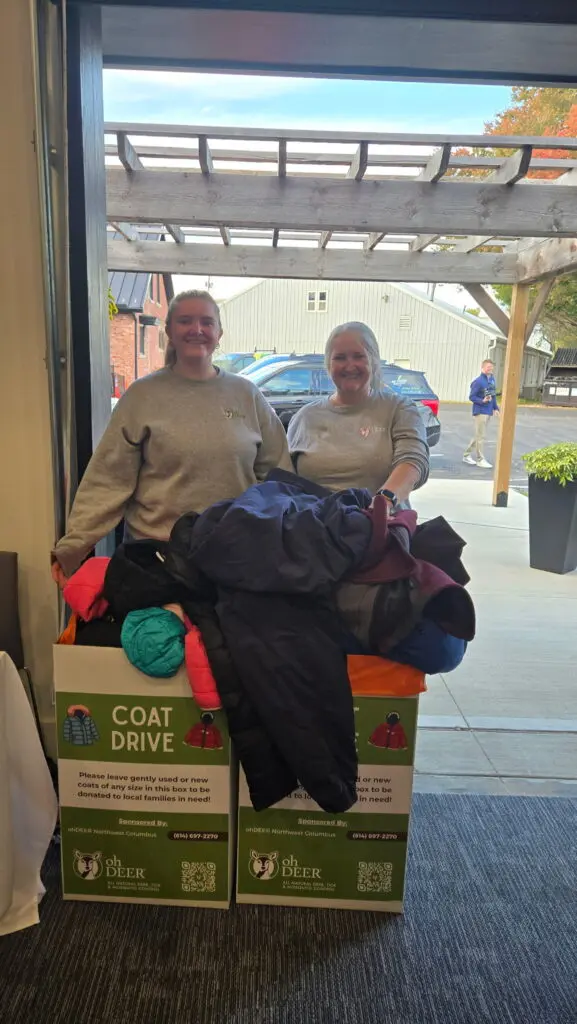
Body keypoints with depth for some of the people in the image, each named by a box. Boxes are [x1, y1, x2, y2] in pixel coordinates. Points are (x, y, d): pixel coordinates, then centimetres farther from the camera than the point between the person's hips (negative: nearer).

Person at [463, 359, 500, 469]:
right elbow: (471, 397, -12)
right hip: (480, 412, -8)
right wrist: (482, 401, -25)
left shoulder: (492, 379, 9)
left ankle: (467, 455, 25)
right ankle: (480, 460, 5)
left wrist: (495, 408, 14)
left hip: (488, 412, 8)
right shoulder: (478, 381, -14)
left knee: (478, 435, 14)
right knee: (481, 436, -3)